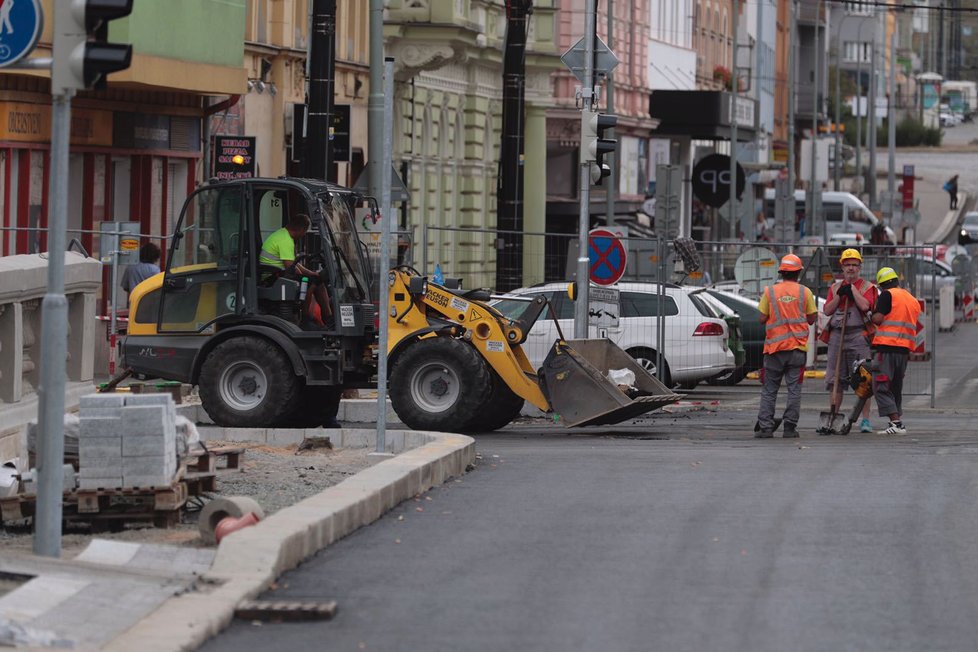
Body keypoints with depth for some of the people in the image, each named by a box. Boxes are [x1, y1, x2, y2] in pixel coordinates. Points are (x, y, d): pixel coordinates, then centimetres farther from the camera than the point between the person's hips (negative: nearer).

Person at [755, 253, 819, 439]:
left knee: (769, 390, 6)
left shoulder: (770, 291, 0)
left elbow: (762, 318, -1)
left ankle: (765, 426, 0)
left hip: (774, 347, 0)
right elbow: (812, 319, 2)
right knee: (794, 388, 4)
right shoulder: (805, 292, 0)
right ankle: (790, 427, 0)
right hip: (797, 347, 0)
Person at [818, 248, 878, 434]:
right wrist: (839, 294, -4)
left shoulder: (867, 287, 4)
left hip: (859, 337, -4)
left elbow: (865, 306, -14)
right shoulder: (835, 287, 17)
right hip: (837, 335, 4)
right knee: (834, 381, 4)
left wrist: (852, 288, -7)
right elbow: (827, 311, 7)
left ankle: (865, 420, -3)